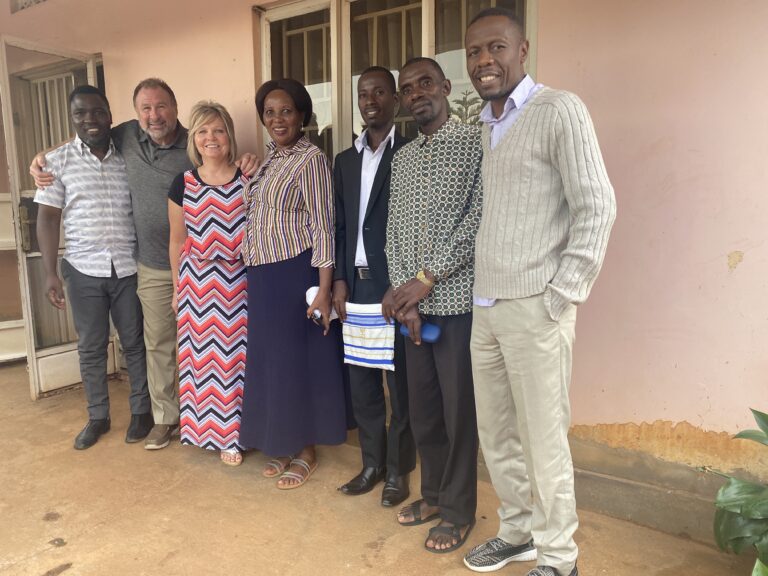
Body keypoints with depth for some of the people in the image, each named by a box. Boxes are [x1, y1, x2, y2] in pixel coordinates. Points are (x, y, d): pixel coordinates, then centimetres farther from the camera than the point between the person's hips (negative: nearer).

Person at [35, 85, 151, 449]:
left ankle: (141, 411, 25)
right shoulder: (57, 161, 1)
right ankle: (98, 417, 26)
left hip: (128, 268, 0)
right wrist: (50, 272, -7)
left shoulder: (128, 158, 4)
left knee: (135, 343, 9)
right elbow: (48, 217, 0)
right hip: (83, 270, 0)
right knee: (91, 347, 10)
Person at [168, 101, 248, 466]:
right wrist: (178, 287, 11)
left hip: (239, 282, -1)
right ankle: (209, 427, 24)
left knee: (237, 355, 5)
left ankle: (234, 433, 22)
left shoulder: (247, 181, -2)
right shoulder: (183, 184, 3)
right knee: (203, 356, 7)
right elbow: (177, 241, 9)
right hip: (197, 284, 2)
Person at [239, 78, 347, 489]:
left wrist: (323, 289, -21)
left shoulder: (311, 159, -10)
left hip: (295, 275, -8)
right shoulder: (269, 160, 14)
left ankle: (306, 452, 20)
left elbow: (323, 227, -16)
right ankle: (283, 444, 30)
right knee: (271, 360, 14)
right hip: (262, 277, 8)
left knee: (299, 360, 3)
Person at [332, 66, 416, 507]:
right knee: (361, 378, 12)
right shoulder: (345, 161, 15)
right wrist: (340, 281, 4)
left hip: (397, 284, -5)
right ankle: (372, 464, 28)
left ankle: (399, 469, 21)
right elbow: (339, 226, 13)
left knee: (401, 380, 5)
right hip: (357, 284, 6)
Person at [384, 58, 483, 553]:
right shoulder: (402, 158, 15)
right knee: (422, 406, 15)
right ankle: (433, 494, 34)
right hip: (413, 304, 6)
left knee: (459, 410, 4)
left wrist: (426, 279, -14)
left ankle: (458, 511, 23)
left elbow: (478, 222, -13)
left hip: (457, 301, -5)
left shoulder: (475, 143, -3)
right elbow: (394, 231, 10)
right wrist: (403, 292, -4)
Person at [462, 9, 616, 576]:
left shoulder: (559, 110, -6)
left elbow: (597, 207, -11)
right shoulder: (486, 124, 15)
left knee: (543, 439, 3)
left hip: (533, 309, -7)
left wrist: (561, 297, -13)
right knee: (496, 434, 16)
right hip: (485, 307, 7)